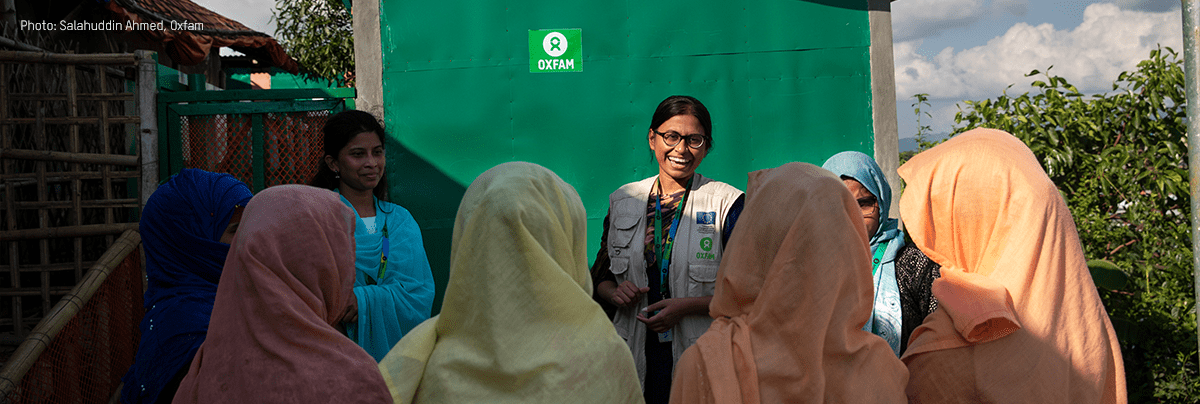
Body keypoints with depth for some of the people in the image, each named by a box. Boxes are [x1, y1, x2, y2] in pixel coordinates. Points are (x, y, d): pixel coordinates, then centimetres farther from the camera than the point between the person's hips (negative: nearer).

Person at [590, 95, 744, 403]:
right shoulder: (623, 202, 7)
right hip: (637, 357, 3)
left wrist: (688, 306, -17)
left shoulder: (727, 203, -5)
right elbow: (601, 275, 15)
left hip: (701, 360, -3)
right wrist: (615, 293, -7)